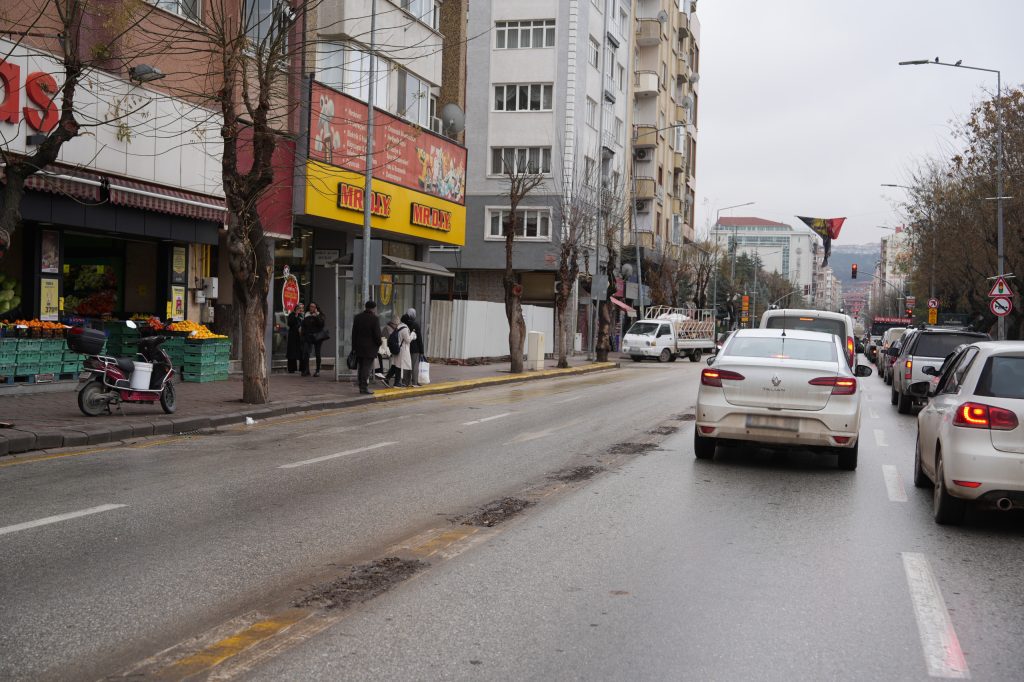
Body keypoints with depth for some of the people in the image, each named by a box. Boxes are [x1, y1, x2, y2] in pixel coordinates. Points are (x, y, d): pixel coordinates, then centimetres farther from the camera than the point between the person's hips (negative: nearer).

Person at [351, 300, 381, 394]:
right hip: (370, 348, -6)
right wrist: (379, 344, 5)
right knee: (367, 367, -4)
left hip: (359, 347, 6)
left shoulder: (357, 318, 7)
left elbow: (354, 333, 9)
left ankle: (361, 386, 16)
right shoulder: (374, 319, -13)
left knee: (361, 367, 14)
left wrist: (354, 347, 13)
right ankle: (364, 387, -6)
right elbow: (377, 334, -14)